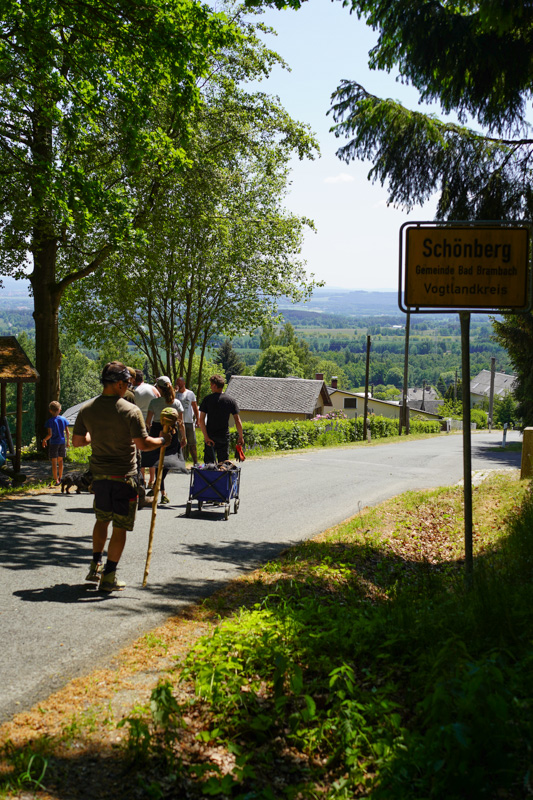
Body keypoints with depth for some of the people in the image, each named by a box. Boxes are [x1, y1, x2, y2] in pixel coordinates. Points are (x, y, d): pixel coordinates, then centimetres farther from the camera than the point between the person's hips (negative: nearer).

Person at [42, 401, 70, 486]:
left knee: (54, 462, 2)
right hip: (62, 442, 4)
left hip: (54, 443, -4)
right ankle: (60, 478, 27)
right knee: (60, 461, 17)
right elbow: (67, 432, 2)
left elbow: (50, 434, -17)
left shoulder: (50, 421, -12)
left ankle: (55, 480, 3)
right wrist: (67, 441, 14)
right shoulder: (64, 419, 0)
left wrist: (44, 440, 0)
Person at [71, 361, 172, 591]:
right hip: (124, 477, -5)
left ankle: (95, 566, 25)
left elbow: (77, 441, 7)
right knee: (120, 527, 5)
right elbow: (143, 444, -19)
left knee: (102, 519, 24)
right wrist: (162, 440, -2)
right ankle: (109, 576, 7)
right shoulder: (130, 411, -16)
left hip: (99, 474, 5)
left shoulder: (87, 409, -1)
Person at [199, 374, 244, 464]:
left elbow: (201, 420, -9)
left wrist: (206, 436, -11)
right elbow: (237, 421, 0)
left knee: (209, 462, 4)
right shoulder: (230, 400, 2)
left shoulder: (207, 399, -2)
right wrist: (241, 437, 8)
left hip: (210, 436, -1)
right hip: (224, 436, 1)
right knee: (224, 462, 8)